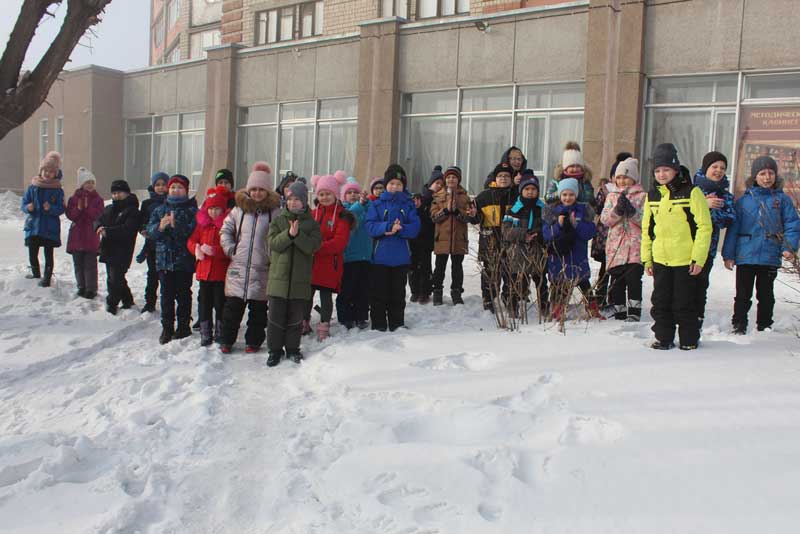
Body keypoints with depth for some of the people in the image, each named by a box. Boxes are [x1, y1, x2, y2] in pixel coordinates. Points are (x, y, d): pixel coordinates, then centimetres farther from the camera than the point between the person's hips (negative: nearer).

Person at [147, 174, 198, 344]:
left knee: (183, 294, 5)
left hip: (184, 260, -3)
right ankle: (167, 327, 14)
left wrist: (176, 225, -24)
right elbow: (150, 231, 3)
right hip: (164, 258, 4)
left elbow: (194, 231, -14)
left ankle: (183, 326, 15)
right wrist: (160, 227, -17)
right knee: (166, 295, 7)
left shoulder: (192, 210, -1)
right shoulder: (160, 210, 12)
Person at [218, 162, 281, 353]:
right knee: (232, 307, 6)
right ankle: (226, 341, 18)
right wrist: (230, 249, 5)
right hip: (238, 266, 2)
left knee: (258, 308, 7)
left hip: (262, 269, -2)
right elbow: (225, 230, 15)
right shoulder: (239, 209, 7)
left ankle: (254, 341, 21)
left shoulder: (275, 211, -2)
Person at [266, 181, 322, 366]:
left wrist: (297, 234, -22)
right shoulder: (278, 220, 7)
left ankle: (292, 348, 20)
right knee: (276, 315, 1)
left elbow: (312, 246, -10)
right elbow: (273, 243, -7)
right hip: (279, 275, 0)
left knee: (295, 316, 7)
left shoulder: (311, 223, 5)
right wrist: (289, 234, -22)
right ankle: (275, 349, 12)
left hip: (300, 278, 0)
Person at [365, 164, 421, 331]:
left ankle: (397, 323, 21)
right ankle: (378, 324, 14)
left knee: (398, 293, 11)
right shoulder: (377, 204, 2)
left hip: (401, 257, 1)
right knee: (378, 292, 4)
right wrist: (388, 227, -23)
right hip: (380, 256, -1)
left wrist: (398, 229, -20)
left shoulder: (408, 205, 5)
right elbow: (370, 226, -9)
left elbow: (415, 228, -5)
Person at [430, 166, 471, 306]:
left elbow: (468, 216, -2)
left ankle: (456, 293, 15)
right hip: (442, 236, -1)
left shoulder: (464, 196, 7)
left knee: (457, 265, 6)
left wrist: (457, 211, -18)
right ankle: (437, 292, 14)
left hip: (459, 237, 1)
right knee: (440, 265, 4)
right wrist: (446, 210, -16)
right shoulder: (438, 195, 7)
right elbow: (433, 215, -2)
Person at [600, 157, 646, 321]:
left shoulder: (642, 196, 5)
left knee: (633, 279, -13)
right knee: (616, 282, 5)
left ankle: (634, 313, -8)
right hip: (615, 246, 3)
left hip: (635, 246, -3)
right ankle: (619, 313, 15)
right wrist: (618, 210, -13)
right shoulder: (612, 196, 15)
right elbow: (605, 220, 3)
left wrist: (632, 210, -18)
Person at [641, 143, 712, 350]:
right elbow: (647, 229, 14)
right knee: (661, 302, 10)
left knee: (685, 302, 4)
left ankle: (689, 339, 19)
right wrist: (646, 257, 10)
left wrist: (698, 258, -12)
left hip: (685, 259, -5)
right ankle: (663, 338, 23)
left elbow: (704, 227, -8)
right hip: (660, 259, 5)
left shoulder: (691, 193, -7)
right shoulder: (652, 196, 8)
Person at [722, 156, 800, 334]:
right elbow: (733, 228, 1)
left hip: (770, 257, 0)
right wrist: (728, 254, -2)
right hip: (745, 257, 0)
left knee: (766, 295, 12)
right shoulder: (743, 200, 1)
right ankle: (739, 326, 17)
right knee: (743, 295, 7)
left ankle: (764, 327, 24)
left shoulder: (783, 199, 2)